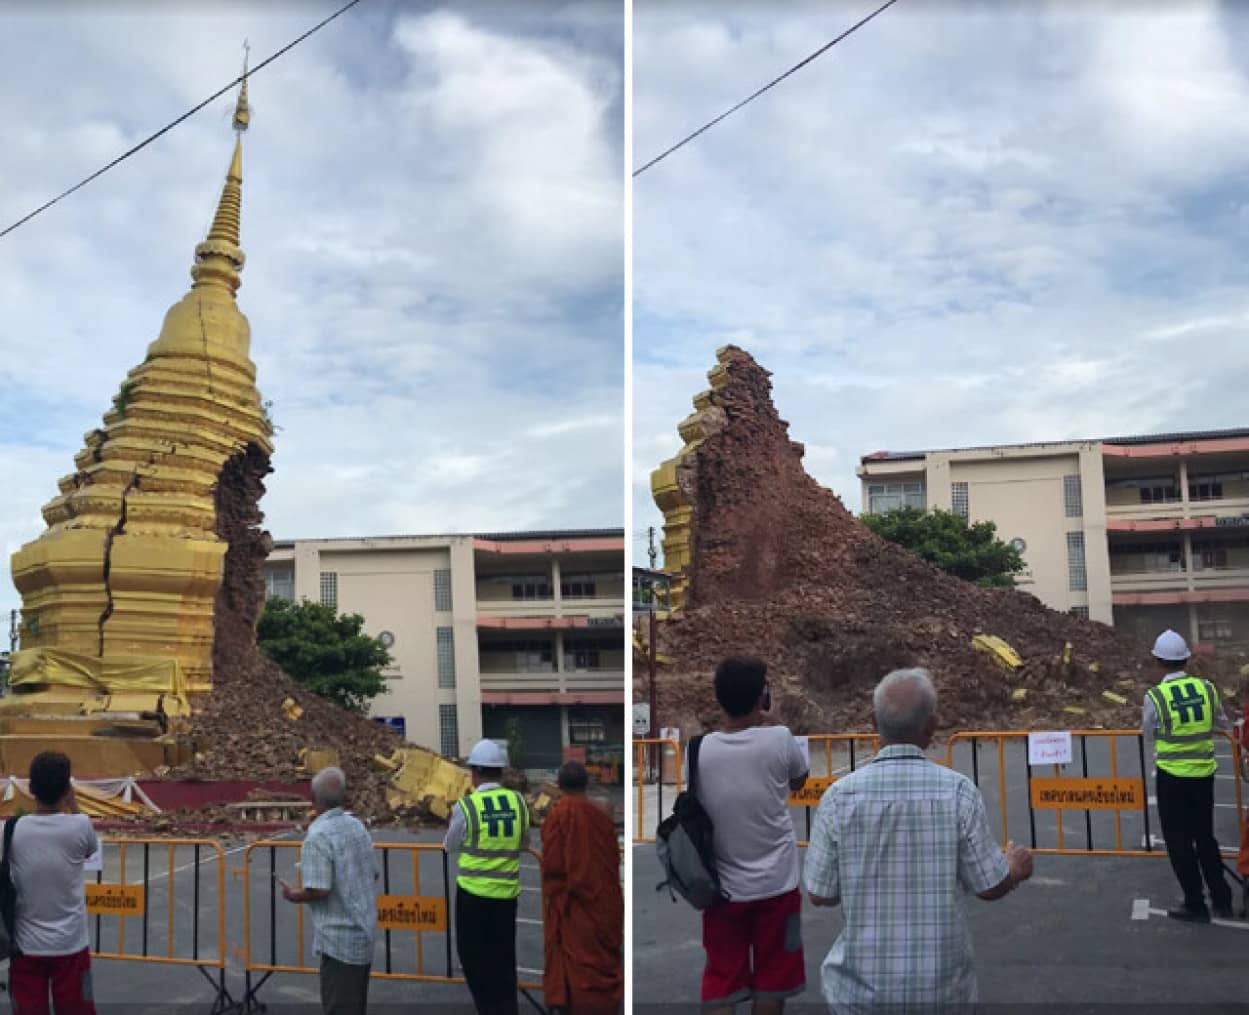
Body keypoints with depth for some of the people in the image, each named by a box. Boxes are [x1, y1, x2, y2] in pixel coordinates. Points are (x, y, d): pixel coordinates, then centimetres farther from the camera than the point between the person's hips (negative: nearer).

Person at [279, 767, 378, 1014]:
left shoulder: (318, 836, -18)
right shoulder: (357, 826, 6)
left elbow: (318, 890, -23)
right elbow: (372, 874, 14)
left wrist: (292, 895, -5)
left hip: (339, 939, -8)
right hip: (363, 931, 8)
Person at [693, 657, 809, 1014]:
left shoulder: (699, 750, -9)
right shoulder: (779, 739, -13)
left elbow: (692, 808, 5)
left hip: (723, 885, 1)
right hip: (776, 883, -1)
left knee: (721, 983, 9)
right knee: (772, 979, 15)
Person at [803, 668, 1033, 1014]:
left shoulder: (839, 796, -13)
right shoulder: (959, 791, -13)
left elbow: (820, 894, -6)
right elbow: (991, 887, -5)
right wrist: (1016, 869, 18)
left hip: (863, 987, 0)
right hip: (943, 986, 1)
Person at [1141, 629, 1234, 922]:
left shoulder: (1155, 696, -15)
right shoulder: (1207, 688, -4)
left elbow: (1148, 738, -1)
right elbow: (1223, 725, 12)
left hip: (1172, 776, -4)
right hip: (1204, 773, 4)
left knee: (1179, 841, 9)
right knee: (1205, 836, 20)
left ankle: (1195, 905, 15)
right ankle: (1222, 900, 26)